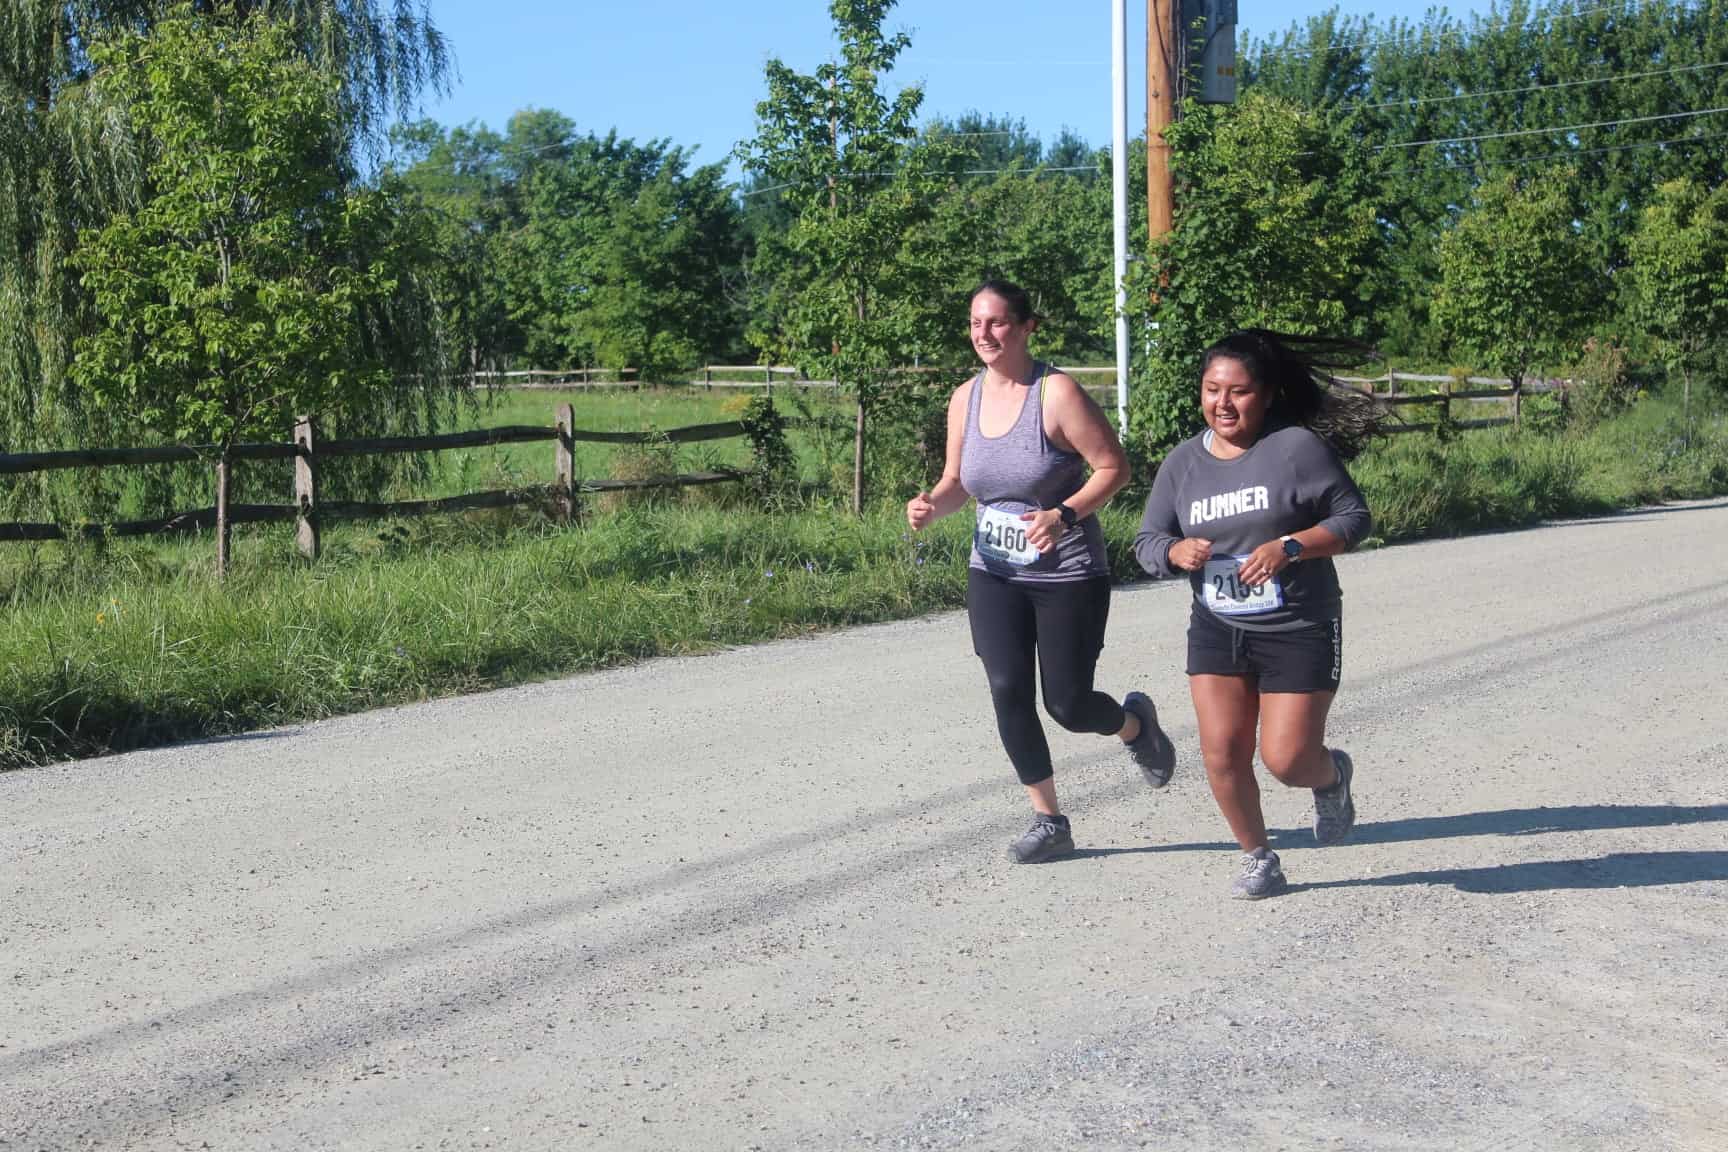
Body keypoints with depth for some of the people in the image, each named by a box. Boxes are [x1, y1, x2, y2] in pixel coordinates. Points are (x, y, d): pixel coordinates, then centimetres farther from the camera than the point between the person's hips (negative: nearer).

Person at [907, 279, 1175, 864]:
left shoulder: (1057, 393, -15)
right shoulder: (966, 398, 3)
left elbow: (1114, 466, -13)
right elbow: (957, 480, 13)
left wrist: (1064, 514, -27)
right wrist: (932, 504, -9)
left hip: (1069, 577, -5)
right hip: (994, 576, 5)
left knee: (1068, 705, -1)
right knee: (1008, 691, -6)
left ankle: (1136, 724, 36)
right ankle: (1049, 821, 10)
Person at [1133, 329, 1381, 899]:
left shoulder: (1297, 447, -10)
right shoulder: (1183, 461, 4)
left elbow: (1353, 517, -7)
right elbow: (1146, 541, 7)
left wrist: (1289, 548, -22)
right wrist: (1176, 551, -17)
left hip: (1299, 630, -4)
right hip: (1216, 630, 4)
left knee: (1287, 758, -6)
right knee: (1222, 752, -3)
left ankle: (1332, 775, 32)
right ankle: (1258, 859, 19)